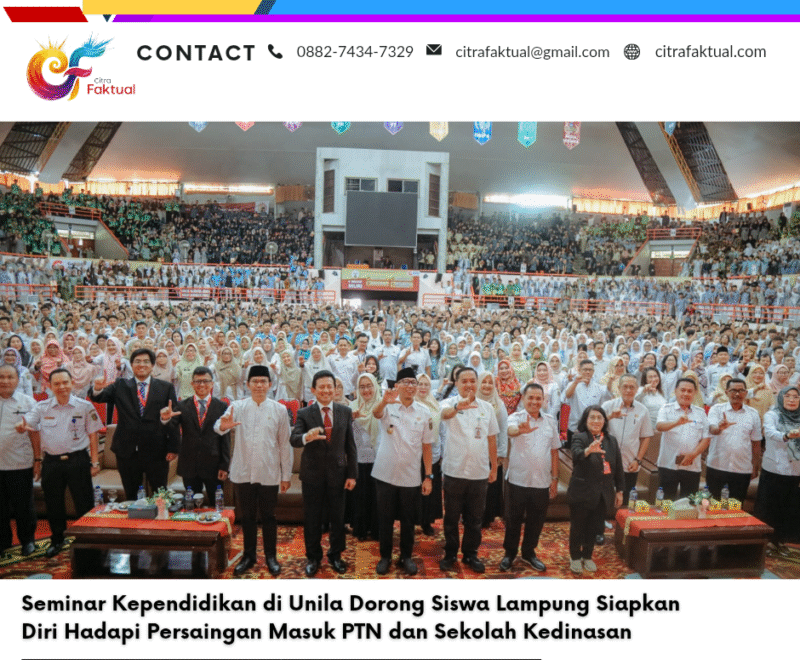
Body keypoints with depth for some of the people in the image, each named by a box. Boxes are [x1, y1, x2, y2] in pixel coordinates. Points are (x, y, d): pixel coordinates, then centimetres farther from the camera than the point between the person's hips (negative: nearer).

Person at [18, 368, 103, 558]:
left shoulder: (85, 406, -4)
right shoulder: (42, 407, 2)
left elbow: (92, 435, -1)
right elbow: (26, 424, -10)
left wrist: (94, 462, -3)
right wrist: (23, 426, -35)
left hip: (78, 460, -3)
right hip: (51, 461, 3)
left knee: (84, 503, 3)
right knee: (53, 504, 15)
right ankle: (57, 540, 36)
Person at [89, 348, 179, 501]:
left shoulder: (166, 388, 2)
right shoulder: (120, 386, 7)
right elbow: (98, 397, -7)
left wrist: (173, 448, -5)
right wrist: (97, 389, -32)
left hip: (157, 452, -1)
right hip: (127, 452, 2)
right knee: (131, 497, 14)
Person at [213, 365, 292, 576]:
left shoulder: (279, 410, -2)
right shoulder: (238, 406, -1)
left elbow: (285, 444, 1)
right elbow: (218, 426, -17)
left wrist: (286, 475, 1)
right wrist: (223, 425, -42)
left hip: (269, 473, -1)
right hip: (243, 472, 1)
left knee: (268, 516, 10)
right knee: (247, 516, 14)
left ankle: (271, 556, 26)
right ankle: (249, 556, 31)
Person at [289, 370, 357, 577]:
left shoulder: (345, 412, 0)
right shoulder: (304, 414, -4)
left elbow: (350, 445, 1)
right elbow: (294, 439, -18)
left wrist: (352, 474, -2)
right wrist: (306, 437, -41)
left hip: (337, 473, 1)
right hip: (312, 474, -1)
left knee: (337, 517, 12)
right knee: (312, 518, 11)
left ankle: (335, 555, 33)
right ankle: (313, 557, 31)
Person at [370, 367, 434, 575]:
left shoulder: (424, 413, -1)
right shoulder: (388, 406, -7)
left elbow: (426, 446, 3)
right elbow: (376, 413, -32)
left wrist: (428, 476, 0)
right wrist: (384, 402, -55)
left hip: (411, 477, 1)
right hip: (385, 474, -1)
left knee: (408, 520, 13)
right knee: (385, 519, 12)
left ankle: (406, 556, 32)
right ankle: (385, 556, 30)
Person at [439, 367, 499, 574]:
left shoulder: (487, 407, 5)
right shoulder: (450, 403, -7)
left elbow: (492, 439, 11)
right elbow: (444, 414, -32)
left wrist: (494, 467, 10)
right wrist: (458, 406, -55)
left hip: (480, 472, 3)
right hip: (455, 471, -3)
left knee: (475, 519, 14)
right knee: (452, 517, 11)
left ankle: (470, 554, 30)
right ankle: (450, 554, 27)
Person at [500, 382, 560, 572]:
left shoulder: (550, 421, 5)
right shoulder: (516, 417, -8)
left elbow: (554, 451, 10)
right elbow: (510, 429, -33)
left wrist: (555, 478, 8)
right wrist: (521, 430, -56)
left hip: (542, 483, 3)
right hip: (517, 480, -3)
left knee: (536, 521, 15)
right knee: (513, 520, 11)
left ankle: (529, 553, 35)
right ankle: (509, 553, 29)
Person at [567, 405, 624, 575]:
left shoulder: (611, 440, 7)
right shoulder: (580, 437, -10)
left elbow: (618, 467, 12)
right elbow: (576, 455, -32)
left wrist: (619, 490, 10)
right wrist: (588, 450, -53)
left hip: (603, 494, 4)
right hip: (582, 492, -4)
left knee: (594, 527, 16)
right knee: (577, 527, 8)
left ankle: (587, 556, 35)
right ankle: (575, 558, 27)